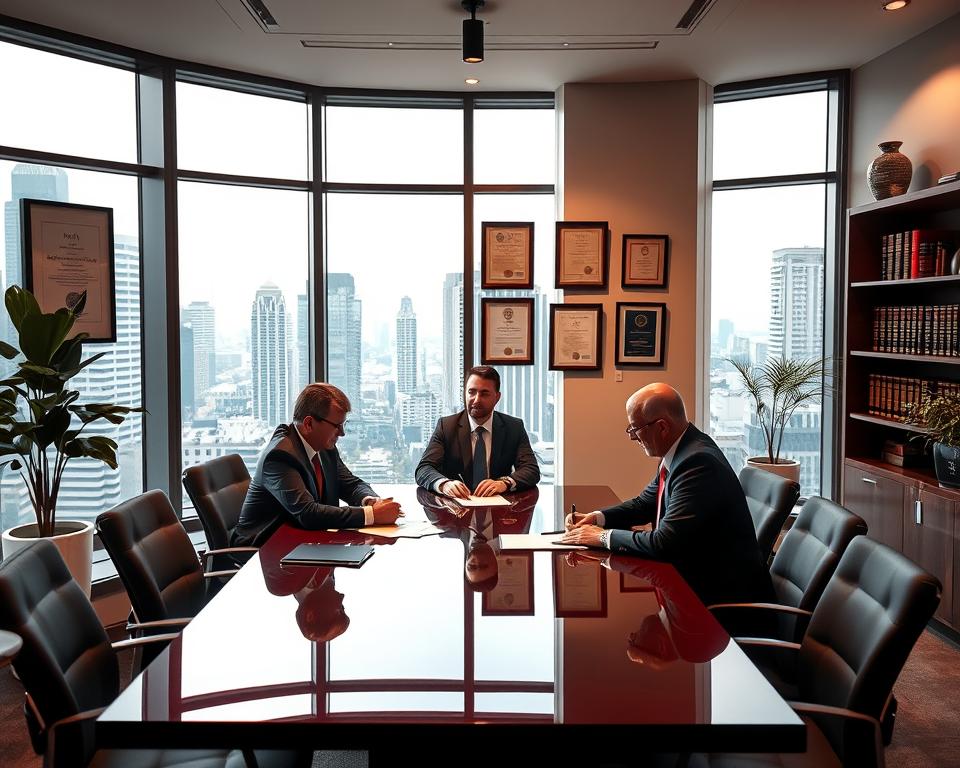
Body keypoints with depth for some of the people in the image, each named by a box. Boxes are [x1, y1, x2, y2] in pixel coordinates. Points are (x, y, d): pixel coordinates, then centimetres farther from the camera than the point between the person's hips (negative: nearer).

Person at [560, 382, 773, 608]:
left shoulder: (698, 462, -26)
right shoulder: (679, 451, 4)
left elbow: (664, 543, -27)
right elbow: (645, 503, 17)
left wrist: (604, 536, -15)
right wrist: (598, 518, 1)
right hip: (697, 575, 8)